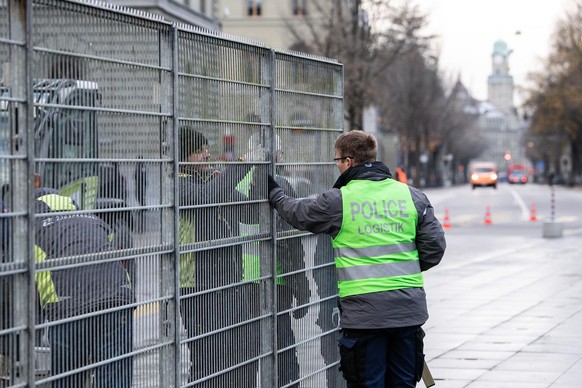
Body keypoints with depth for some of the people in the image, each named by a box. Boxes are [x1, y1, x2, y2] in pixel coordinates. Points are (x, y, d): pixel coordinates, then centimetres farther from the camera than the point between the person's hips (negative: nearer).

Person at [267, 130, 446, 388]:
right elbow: (435, 245, 6)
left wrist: (275, 193, 33)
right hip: (408, 308, 4)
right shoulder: (411, 196, 6)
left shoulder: (338, 201, -4)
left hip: (363, 312, -4)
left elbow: (297, 213, 14)